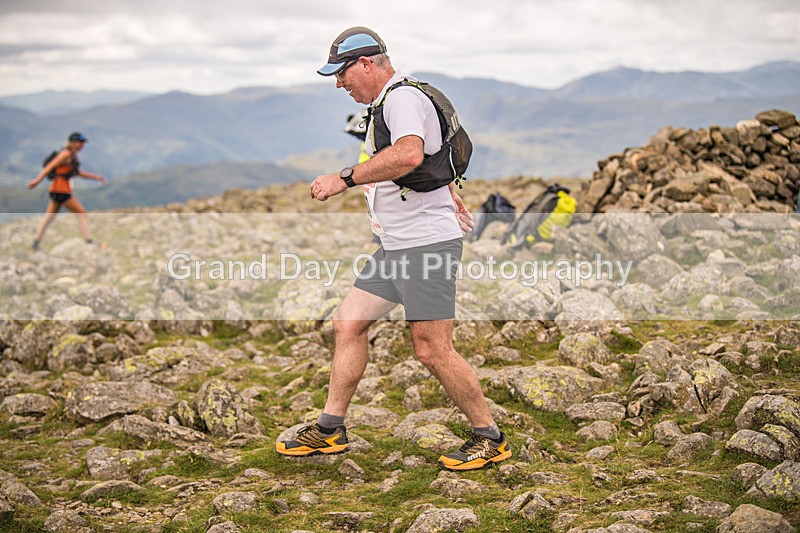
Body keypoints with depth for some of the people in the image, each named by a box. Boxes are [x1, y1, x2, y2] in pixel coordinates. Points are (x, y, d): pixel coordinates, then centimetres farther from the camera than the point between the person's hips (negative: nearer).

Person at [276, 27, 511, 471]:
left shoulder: (403, 97, -13)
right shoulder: (384, 103, 20)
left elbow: (409, 154, -34)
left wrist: (345, 179, -29)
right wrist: (451, 197, 39)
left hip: (428, 242, -11)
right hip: (395, 247, 11)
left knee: (432, 350, -9)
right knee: (347, 324, 8)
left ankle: (490, 438, 6)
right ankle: (330, 430, 16)